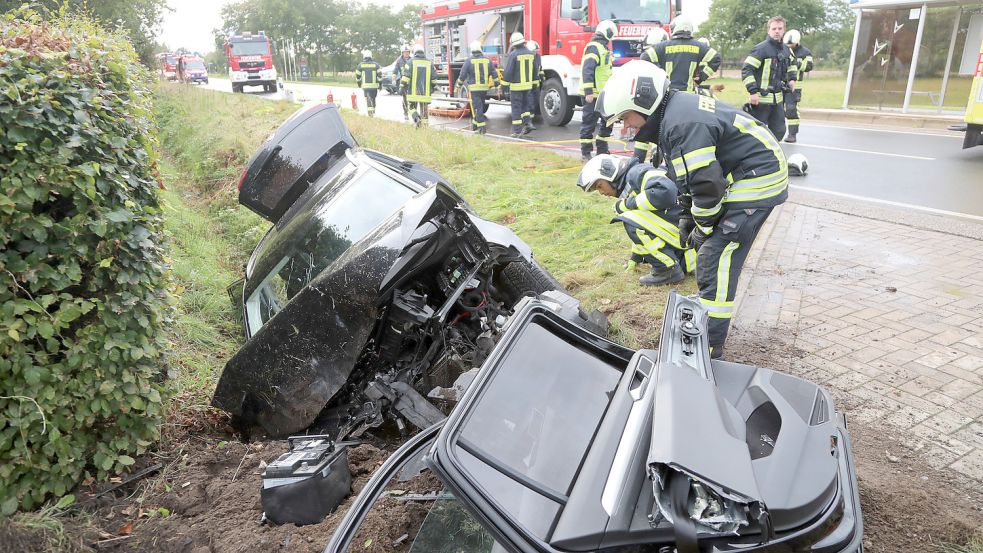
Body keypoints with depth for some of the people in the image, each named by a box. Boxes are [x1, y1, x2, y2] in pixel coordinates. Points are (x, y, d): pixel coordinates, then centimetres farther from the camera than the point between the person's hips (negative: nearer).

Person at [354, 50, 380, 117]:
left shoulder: (360, 65, 2)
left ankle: (370, 113, -12)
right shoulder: (376, 65, 2)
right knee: (373, 98, 17)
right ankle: (373, 112, 25)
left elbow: (357, 76, 7)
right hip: (374, 85, 1)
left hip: (365, 86, -1)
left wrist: (358, 84, 23)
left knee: (368, 99, 0)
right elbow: (379, 75, -1)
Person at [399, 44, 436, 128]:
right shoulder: (429, 63, 6)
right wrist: (432, 87, 24)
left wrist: (402, 87, -2)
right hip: (425, 92, 2)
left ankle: (416, 118, -14)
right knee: (424, 110, 10)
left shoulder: (411, 61, -3)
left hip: (413, 92, -2)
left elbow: (406, 76, -8)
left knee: (412, 107, 11)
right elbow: (434, 78, 9)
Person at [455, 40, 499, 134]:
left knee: (477, 108, -2)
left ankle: (482, 127, -9)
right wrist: (496, 83, 20)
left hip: (474, 88, -4)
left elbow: (462, 75, -2)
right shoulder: (487, 60, 4)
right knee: (480, 106, 18)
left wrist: (459, 85, 12)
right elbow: (494, 73, 8)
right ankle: (475, 124, 29)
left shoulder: (469, 61, -7)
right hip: (485, 88, 4)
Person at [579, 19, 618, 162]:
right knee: (589, 124, -4)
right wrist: (589, 92, -27)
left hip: (604, 94, 10)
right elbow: (587, 70, -22)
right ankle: (586, 153, 2)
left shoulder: (602, 48, 19)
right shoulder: (593, 47, -13)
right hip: (593, 94, -10)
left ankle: (602, 150, 21)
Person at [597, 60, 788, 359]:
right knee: (709, 255, 19)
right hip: (740, 177, 10)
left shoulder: (682, 124, -26)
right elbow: (689, 175, 17)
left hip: (756, 181, -10)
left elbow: (707, 184, -26)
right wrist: (687, 217, 13)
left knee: (716, 261, -11)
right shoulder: (674, 112, 8)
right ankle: (705, 312, 36)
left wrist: (703, 228, -12)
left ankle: (709, 346, -4)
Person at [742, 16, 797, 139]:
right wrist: (753, 91, -21)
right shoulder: (761, 49, -12)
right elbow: (746, 70, -16)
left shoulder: (786, 49, 12)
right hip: (761, 99, -7)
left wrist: (792, 78, 18)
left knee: (779, 131, 13)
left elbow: (792, 64, 33)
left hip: (778, 99, 7)